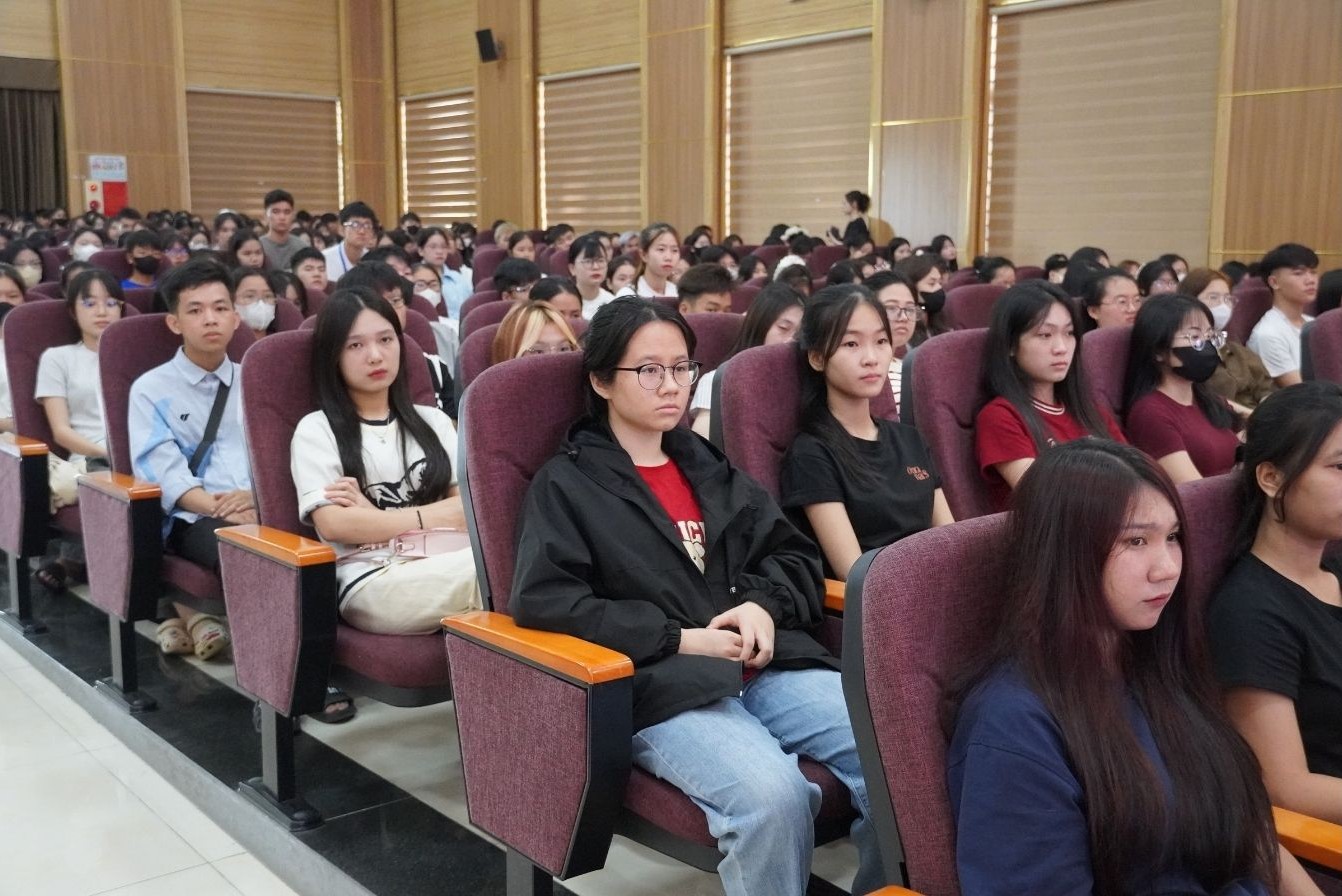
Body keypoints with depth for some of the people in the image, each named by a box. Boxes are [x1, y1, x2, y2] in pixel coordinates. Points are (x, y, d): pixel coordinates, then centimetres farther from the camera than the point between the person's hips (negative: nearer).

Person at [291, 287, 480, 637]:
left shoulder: (433, 421, 24)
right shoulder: (316, 430, 11)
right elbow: (333, 524, -4)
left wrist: (375, 516, -1)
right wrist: (437, 515, 1)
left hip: (453, 566, 5)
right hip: (373, 584, -5)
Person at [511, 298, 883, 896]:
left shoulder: (711, 466, 24)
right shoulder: (566, 484, 7)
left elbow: (796, 556, 22)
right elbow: (543, 600, -7)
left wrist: (764, 605, -2)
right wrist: (678, 639, -11)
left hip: (770, 669, 5)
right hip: (666, 690, -5)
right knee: (773, 796, -34)